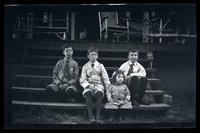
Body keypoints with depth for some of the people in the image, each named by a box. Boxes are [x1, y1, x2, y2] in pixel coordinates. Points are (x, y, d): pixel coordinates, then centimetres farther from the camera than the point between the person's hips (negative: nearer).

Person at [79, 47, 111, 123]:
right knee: (88, 93, -35)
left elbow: (105, 78, 8)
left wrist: (108, 87, -7)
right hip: (89, 86, 0)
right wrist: (88, 85, -14)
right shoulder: (85, 66, 13)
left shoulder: (100, 66, 14)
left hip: (99, 85, 0)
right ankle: (90, 116, -39)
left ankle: (98, 116, -38)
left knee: (99, 93, -36)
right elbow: (82, 80, 6)